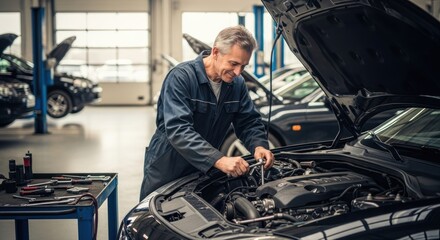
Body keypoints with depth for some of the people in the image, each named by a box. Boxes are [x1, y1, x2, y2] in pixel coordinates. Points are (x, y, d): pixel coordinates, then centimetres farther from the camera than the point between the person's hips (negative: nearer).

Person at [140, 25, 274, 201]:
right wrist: (219, 160, -43)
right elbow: (178, 130, -34)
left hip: (204, 171, 5)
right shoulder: (181, 77, -23)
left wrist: (259, 146, -21)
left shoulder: (237, 84, -3)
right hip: (166, 173, -5)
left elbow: (249, 122, 3)